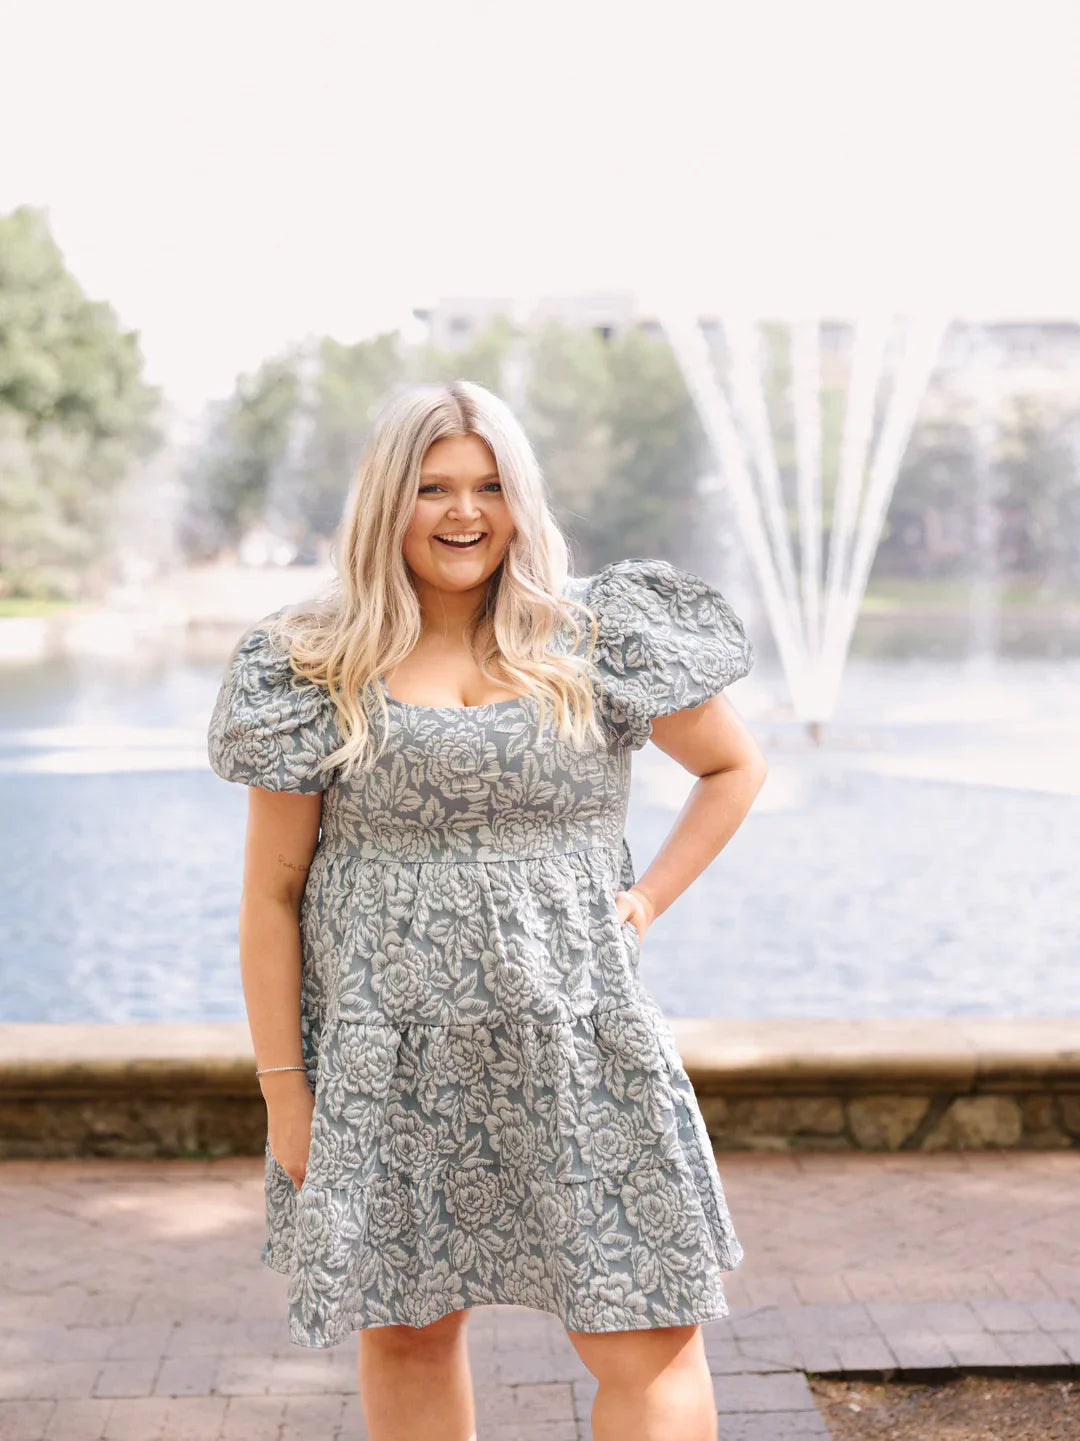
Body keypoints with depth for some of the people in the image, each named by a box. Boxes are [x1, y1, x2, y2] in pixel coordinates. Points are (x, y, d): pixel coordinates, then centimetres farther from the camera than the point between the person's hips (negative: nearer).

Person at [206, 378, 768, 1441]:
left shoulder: (596, 644, 3)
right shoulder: (321, 672, 1)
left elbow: (734, 765, 16)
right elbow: (271, 892, 2)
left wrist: (646, 900, 4)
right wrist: (282, 1084, -2)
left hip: (574, 1050, 0)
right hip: (389, 1063, 0)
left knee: (648, 1337, -2)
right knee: (408, 1331, 12)